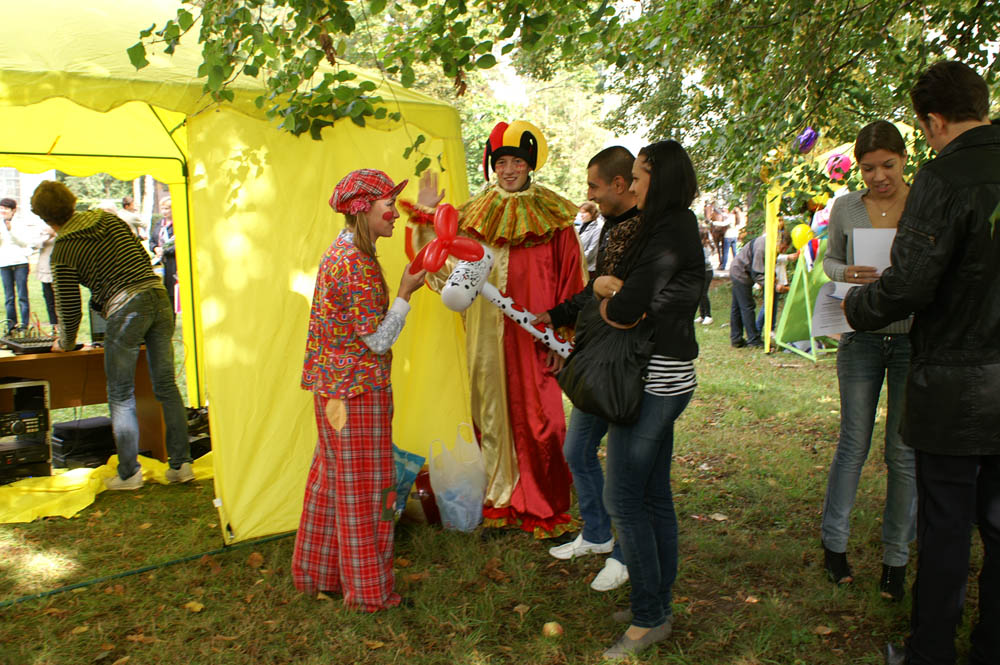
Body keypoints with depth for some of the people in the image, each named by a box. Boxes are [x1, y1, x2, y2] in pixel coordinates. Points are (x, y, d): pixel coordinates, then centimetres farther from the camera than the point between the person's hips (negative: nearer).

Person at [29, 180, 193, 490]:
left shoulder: (63, 250, 0)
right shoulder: (110, 218, 15)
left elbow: (68, 306, 3)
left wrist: (65, 342, 20)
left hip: (125, 311, -6)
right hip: (158, 296, 6)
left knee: (121, 396, 8)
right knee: (166, 386, 9)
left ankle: (129, 473, 14)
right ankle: (181, 464, 13)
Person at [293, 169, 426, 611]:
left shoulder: (339, 252, 11)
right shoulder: (358, 264, -20)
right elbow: (379, 339, -19)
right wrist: (406, 292, -12)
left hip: (332, 386, 10)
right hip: (359, 389, -10)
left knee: (332, 478, 18)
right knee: (363, 487, 2)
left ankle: (318, 573, 32)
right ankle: (367, 590, 16)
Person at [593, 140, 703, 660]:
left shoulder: (670, 236, -18)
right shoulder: (675, 229, 14)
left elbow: (623, 311, -21)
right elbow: (616, 288, 16)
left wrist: (609, 299, -2)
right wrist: (612, 287, -4)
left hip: (654, 383, -10)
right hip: (663, 378, 10)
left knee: (624, 499, -2)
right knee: (654, 496, 16)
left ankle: (649, 617, 10)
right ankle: (658, 604, 28)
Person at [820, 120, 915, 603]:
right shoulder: (846, 208, 1)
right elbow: (829, 260, 12)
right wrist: (846, 273, -10)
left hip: (915, 338, -1)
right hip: (861, 338, 1)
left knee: (904, 452, 5)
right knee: (853, 445, 7)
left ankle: (896, 556, 21)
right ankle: (833, 542, 24)